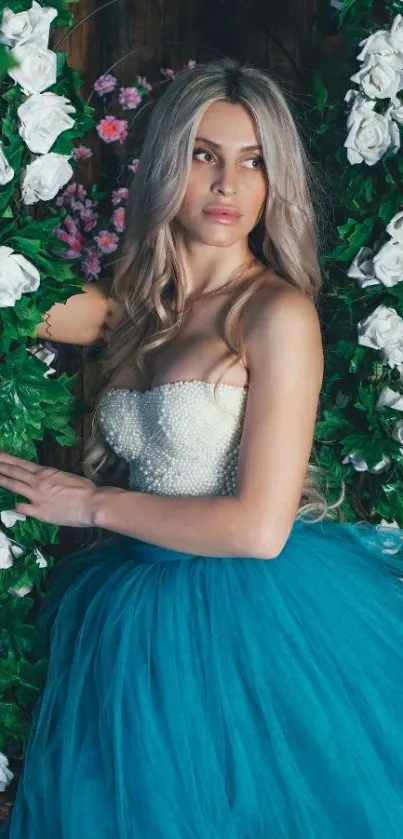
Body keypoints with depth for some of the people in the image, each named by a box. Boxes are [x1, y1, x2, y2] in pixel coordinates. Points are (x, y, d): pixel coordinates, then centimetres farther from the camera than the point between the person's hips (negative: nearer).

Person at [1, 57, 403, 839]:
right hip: (147, 619, 6)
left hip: (259, 620, -6)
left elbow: (259, 529, -18)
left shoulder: (278, 312, -14)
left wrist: (93, 504, -10)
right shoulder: (140, 306, 5)